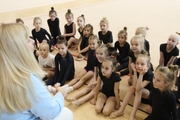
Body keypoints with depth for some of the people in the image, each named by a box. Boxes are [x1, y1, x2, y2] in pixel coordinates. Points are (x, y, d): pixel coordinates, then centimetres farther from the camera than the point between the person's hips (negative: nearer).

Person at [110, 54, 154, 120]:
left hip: (150, 94, -5)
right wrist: (135, 72, -34)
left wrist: (141, 74, -44)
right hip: (140, 94, 5)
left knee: (139, 90, -31)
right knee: (132, 87, -23)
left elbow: (138, 88, -38)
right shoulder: (137, 71, -15)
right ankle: (121, 110, -19)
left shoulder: (150, 75, -29)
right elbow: (135, 86, -27)